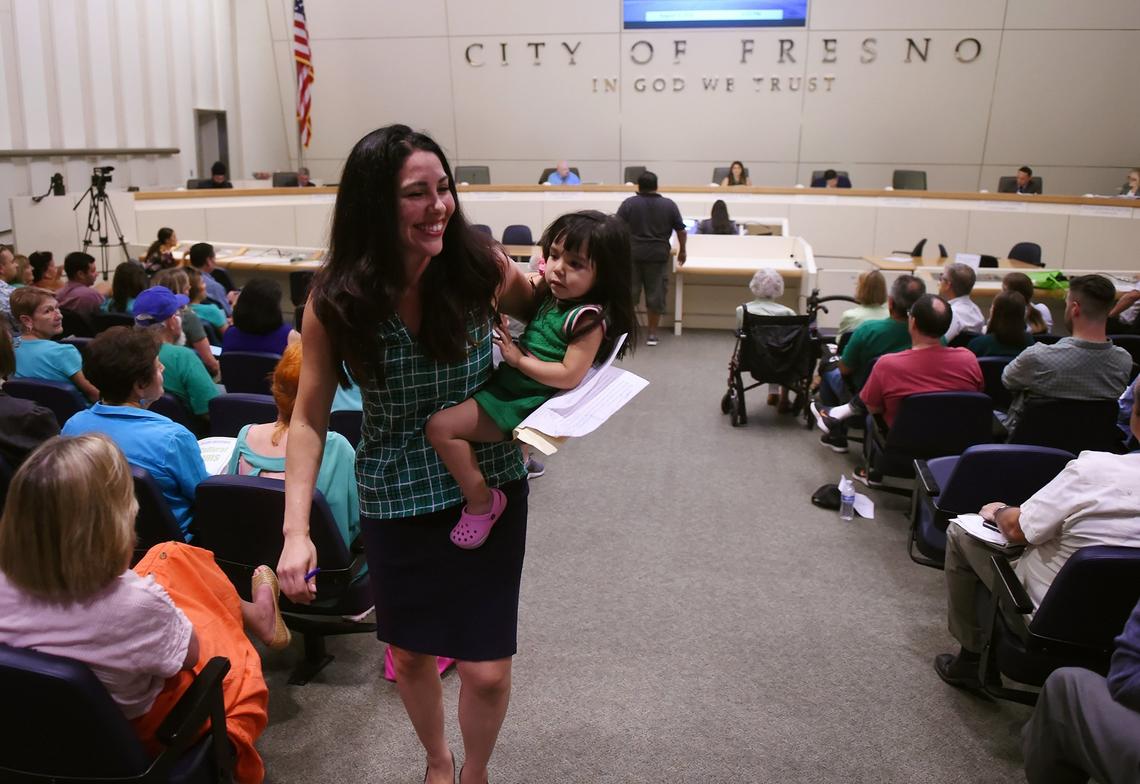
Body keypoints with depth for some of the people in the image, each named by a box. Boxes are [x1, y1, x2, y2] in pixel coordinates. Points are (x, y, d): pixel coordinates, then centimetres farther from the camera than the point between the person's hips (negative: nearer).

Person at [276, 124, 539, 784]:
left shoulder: (480, 265, -14)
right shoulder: (336, 303, -15)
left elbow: (544, 318, 6)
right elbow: (309, 417, -6)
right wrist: (297, 531, -15)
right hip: (397, 499, 1)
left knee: (486, 668, 3)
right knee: (411, 653, 18)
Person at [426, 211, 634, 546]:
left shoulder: (589, 318, -19)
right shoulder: (551, 296, 5)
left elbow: (569, 376, -25)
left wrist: (518, 359, -17)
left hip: (523, 405, -10)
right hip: (507, 383, 10)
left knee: (441, 427, -18)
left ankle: (481, 503, -3)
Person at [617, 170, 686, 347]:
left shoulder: (629, 203, 0)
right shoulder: (669, 205, 4)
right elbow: (681, 230, 7)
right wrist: (682, 251, 19)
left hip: (632, 254, 0)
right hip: (658, 255, 0)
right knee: (655, 294, 6)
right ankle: (652, 334, 9)